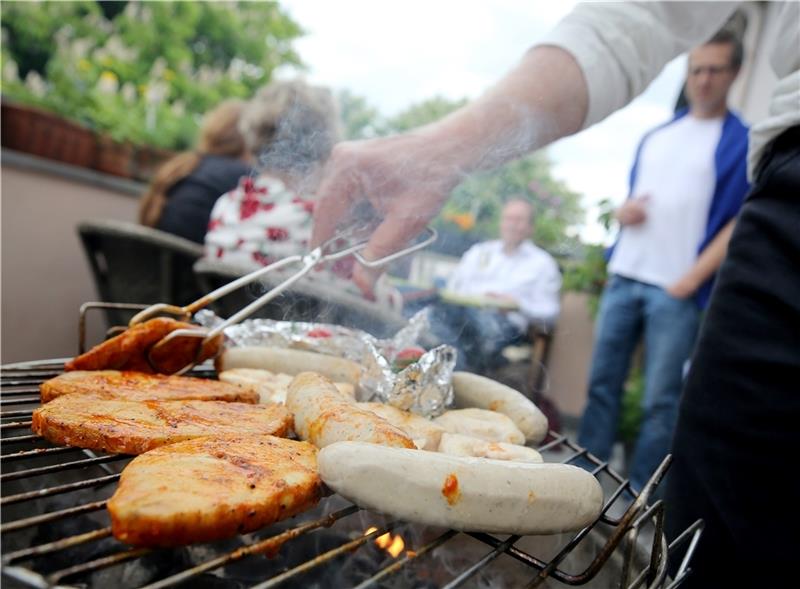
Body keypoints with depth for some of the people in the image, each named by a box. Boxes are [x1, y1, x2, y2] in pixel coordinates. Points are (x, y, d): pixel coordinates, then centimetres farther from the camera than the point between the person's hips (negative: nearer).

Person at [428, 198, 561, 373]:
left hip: (506, 320, -3)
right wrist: (458, 296, -1)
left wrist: (516, 304, -8)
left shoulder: (542, 262, 17)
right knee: (435, 311, -34)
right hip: (464, 309, 3)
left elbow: (549, 311, 9)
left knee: (489, 322, -42)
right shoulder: (479, 251, 27)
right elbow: (453, 287, 22)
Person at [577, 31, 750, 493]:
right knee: (603, 382, 8)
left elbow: (743, 220, -5)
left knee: (662, 398, -1)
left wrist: (692, 278, -12)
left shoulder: (743, 141, 0)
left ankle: (640, 490, 11)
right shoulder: (656, 136, 16)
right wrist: (623, 211, -1)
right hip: (624, 277, 5)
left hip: (678, 289, -5)